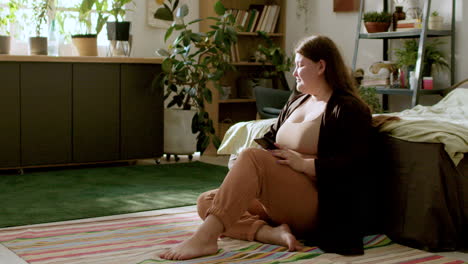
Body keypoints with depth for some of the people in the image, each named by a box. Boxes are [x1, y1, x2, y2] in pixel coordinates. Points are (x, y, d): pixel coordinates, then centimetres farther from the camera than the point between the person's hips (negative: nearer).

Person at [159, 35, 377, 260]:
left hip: (313, 207, -9)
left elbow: (354, 163, -16)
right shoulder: (295, 103, 23)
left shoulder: (349, 109, -4)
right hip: (277, 198, 9)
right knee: (206, 201, -5)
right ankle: (271, 233, -25)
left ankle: (205, 237, -41)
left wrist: (304, 164, -21)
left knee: (252, 158, -31)